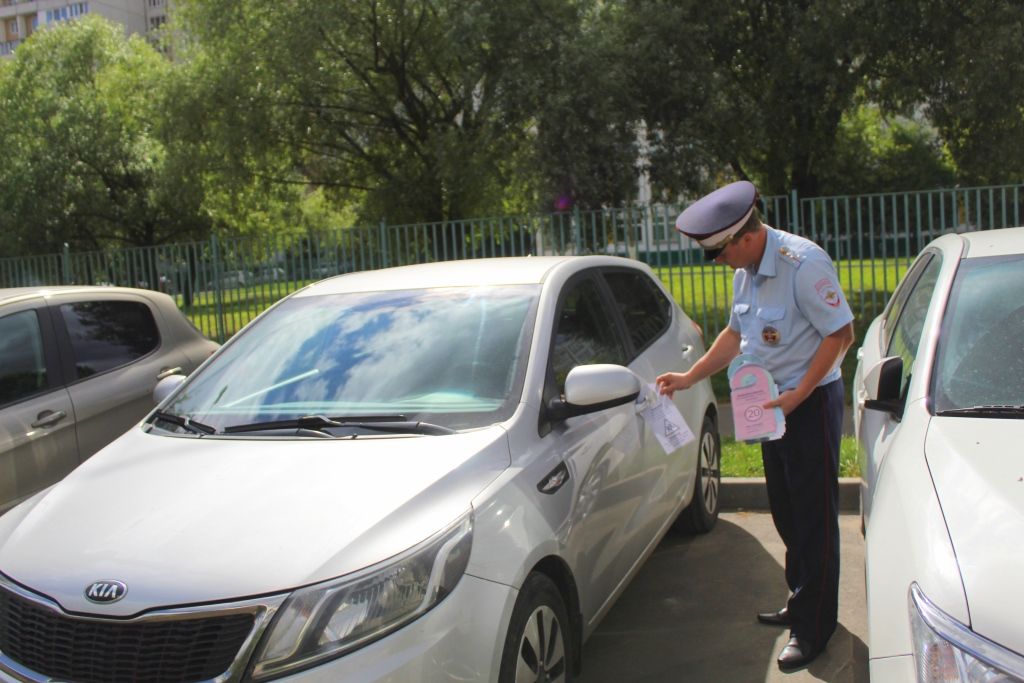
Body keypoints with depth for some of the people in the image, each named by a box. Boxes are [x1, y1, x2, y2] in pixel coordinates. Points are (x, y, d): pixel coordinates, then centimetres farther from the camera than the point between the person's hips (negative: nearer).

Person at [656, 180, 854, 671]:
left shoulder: (803, 263, -20)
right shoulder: (746, 269, 7)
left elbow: (841, 332, -18)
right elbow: (737, 332, 17)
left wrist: (797, 395, -21)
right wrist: (690, 377, 11)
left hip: (810, 402, -8)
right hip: (772, 403, 9)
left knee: (813, 517, 0)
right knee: (786, 514, 16)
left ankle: (812, 629, 10)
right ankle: (799, 603, 32)